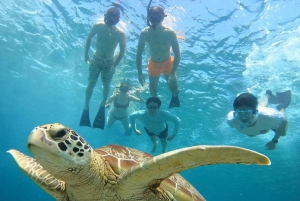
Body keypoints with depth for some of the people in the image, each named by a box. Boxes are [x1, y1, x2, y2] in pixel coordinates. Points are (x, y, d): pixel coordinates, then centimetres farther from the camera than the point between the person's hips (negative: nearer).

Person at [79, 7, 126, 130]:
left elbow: (122, 51, -9)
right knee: (91, 83, 1)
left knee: (106, 85, 7)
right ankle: (86, 107, 12)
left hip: (109, 62, 0)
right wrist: (86, 54, 4)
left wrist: (115, 64, -11)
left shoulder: (121, 33, -18)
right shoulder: (98, 26, -12)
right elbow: (89, 38, 3)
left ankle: (103, 105, 27)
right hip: (96, 59, 1)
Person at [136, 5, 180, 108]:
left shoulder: (169, 32, -27)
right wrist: (139, 73, -13)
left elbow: (177, 54, -24)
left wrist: (173, 73, -30)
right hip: (153, 63, 1)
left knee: (172, 83, -5)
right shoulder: (144, 33, -23)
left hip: (168, 62, -1)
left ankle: (175, 97, 33)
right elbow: (139, 54, -13)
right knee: (153, 86, 12)